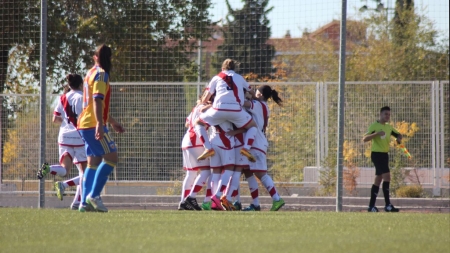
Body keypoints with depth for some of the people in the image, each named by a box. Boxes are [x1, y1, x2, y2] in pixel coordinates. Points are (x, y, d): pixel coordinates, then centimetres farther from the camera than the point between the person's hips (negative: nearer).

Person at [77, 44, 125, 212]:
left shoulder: (92, 73, 21)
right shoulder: (101, 74, -9)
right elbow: (97, 100, -21)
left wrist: (112, 122, 36)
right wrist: (100, 123, -30)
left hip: (85, 124, 9)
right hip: (94, 125, -9)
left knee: (94, 161, 8)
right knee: (111, 157, -10)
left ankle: (85, 202, 2)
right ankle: (94, 195, -17)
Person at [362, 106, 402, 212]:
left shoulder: (389, 127, 14)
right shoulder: (374, 126, -8)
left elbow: (398, 135, 28)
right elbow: (364, 139, -16)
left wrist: (399, 139, 3)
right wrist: (376, 134, -30)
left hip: (384, 155, 9)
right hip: (376, 154, -9)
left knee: (378, 180, 10)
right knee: (386, 176, -18)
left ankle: (371, 206, 15)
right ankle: (388, 205, -19)